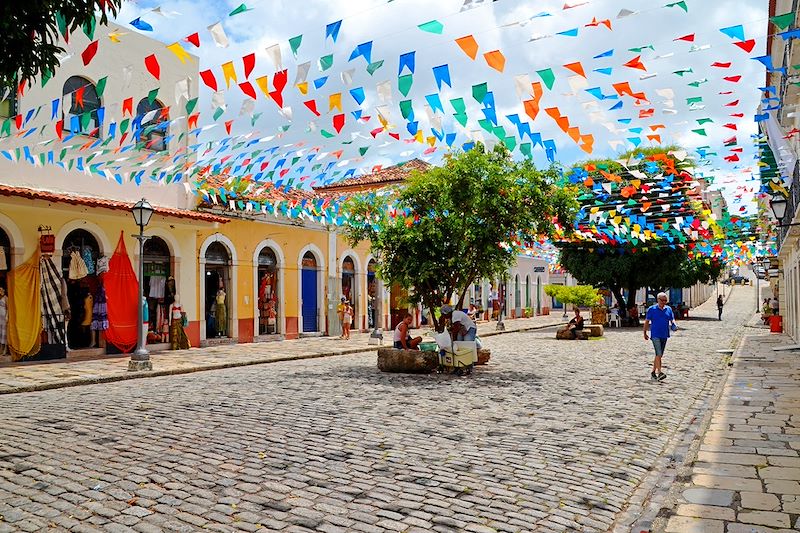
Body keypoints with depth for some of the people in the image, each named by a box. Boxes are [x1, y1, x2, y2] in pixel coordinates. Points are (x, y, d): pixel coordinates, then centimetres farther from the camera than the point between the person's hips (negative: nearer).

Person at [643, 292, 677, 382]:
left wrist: (674, 325, -12)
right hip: (655, 335, -5)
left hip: (664, 335, 5)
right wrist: (645, 333, 3)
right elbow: (647, 321, 2)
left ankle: (653, 372, 19)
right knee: (659, 354, -16)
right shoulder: (651, 309, -2)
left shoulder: (669, 309, 9)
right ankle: (660, 373, -17)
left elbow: (672, 319, 12)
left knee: (659, 355, 10)